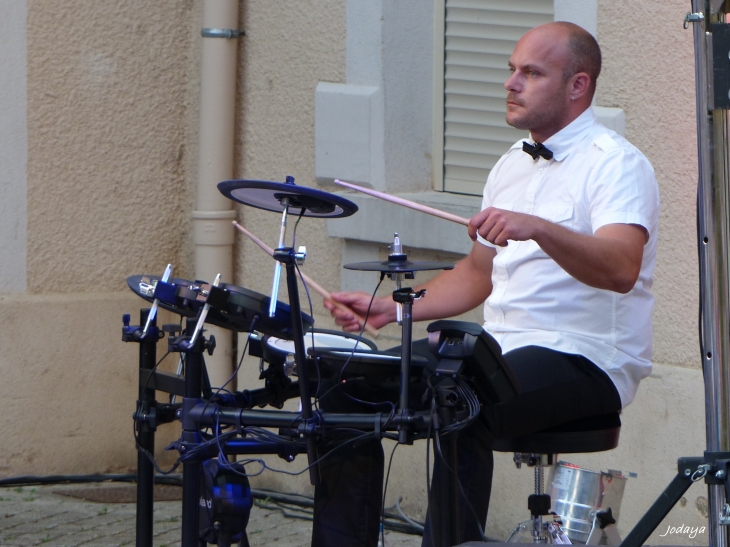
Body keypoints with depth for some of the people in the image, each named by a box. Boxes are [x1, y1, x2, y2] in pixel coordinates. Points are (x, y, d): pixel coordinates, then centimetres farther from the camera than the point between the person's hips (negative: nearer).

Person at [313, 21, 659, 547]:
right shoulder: (512, 167, 18)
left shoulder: (615, 164, -10)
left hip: (584, 361, -9)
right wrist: (390, 308, 12)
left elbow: (621, 269, -28)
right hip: (499, 347, 9)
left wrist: (537, 228, -43)